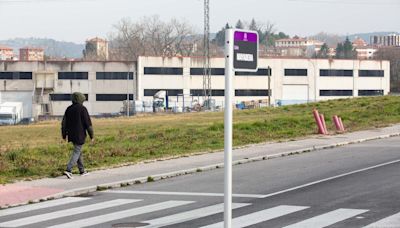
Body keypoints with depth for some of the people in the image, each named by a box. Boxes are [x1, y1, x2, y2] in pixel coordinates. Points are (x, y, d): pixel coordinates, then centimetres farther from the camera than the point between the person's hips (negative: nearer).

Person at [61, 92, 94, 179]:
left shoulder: (69, 109, 7)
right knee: (77, 152, -5)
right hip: (80, 135, -6)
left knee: (78, 151, 18)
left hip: (71, 135, 6)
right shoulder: (82, 109, -11)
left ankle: (82, 170, 24)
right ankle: (68, 170, -17)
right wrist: (92, 136, -5)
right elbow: (88, 123, -11)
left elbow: (64, 123, 9)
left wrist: (64, 135, 17)